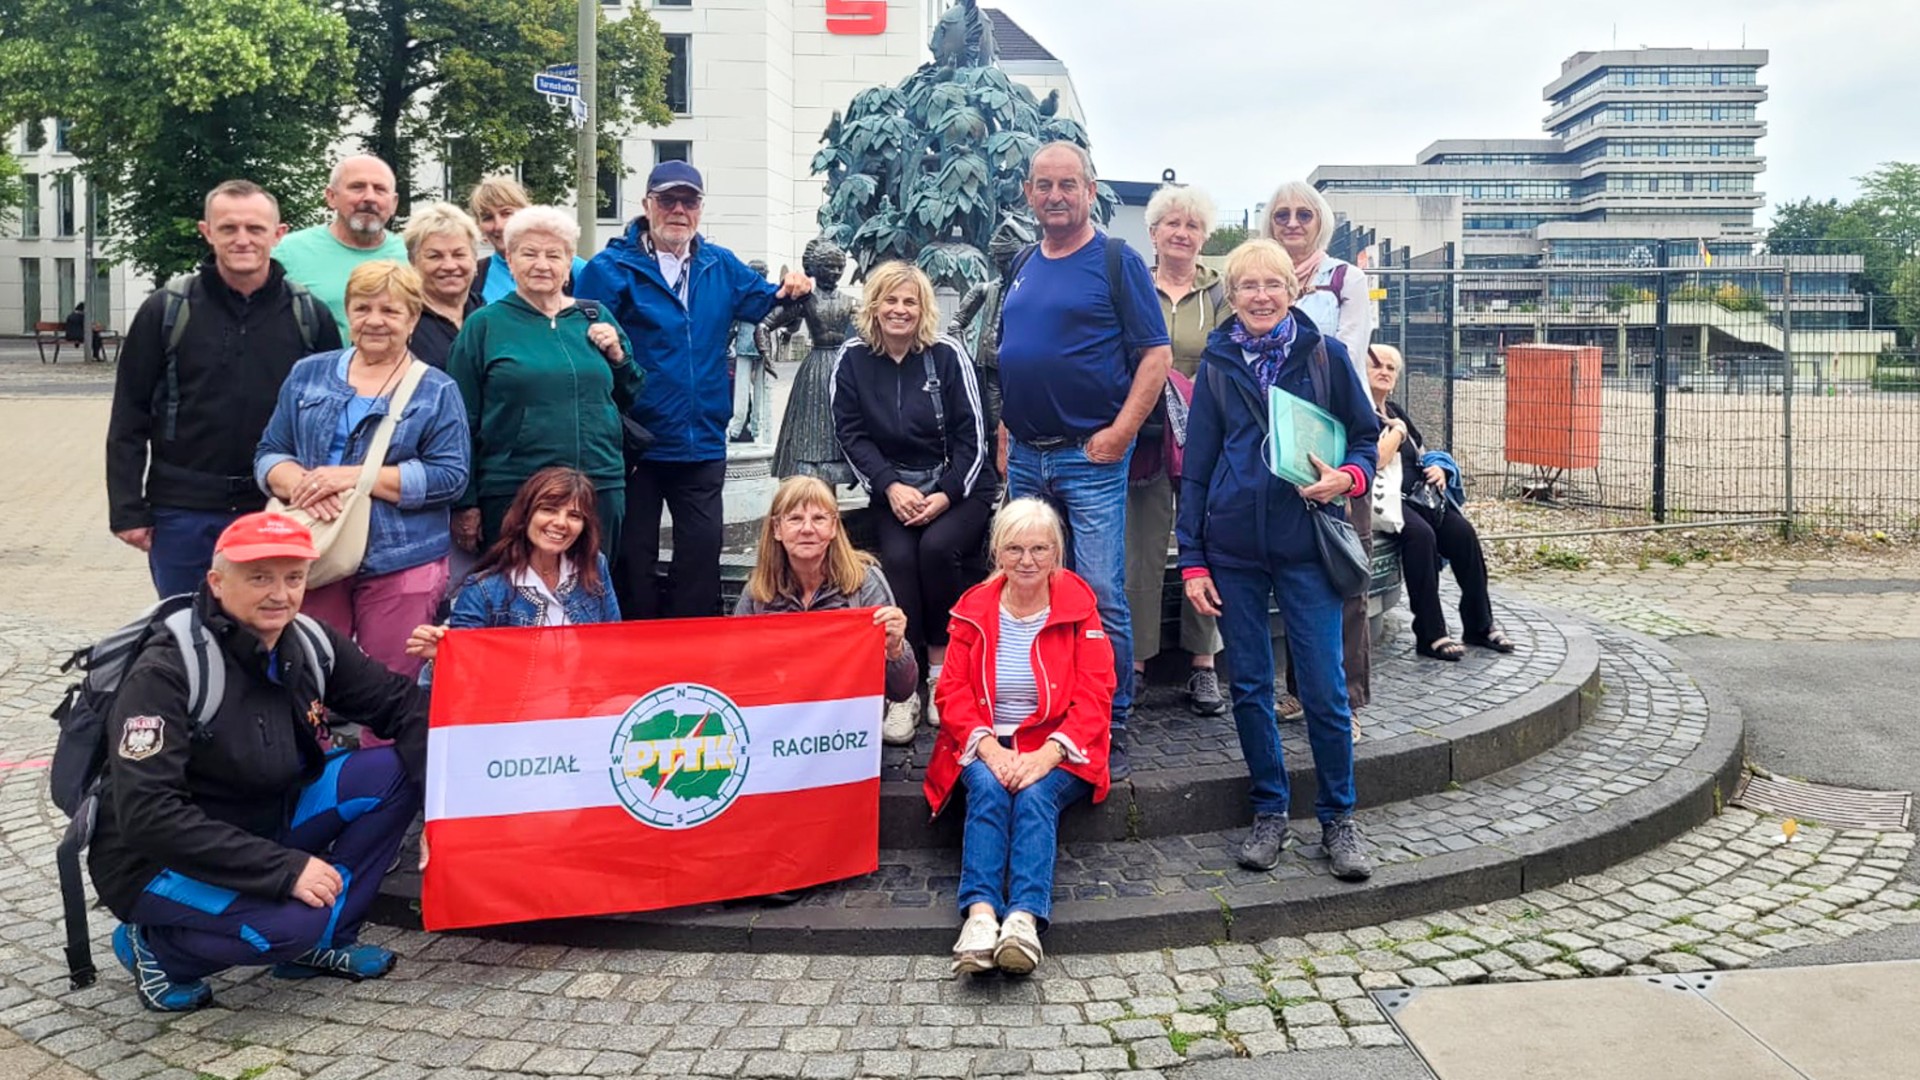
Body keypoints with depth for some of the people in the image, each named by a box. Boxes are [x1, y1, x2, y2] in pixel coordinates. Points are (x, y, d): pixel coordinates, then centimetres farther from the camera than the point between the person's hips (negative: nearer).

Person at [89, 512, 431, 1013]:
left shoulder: (311, 644, -6)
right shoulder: (165, 673, -24)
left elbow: (401, 704, 1)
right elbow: (146, 815, -29)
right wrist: (284, 868, -31)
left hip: (266, 826, 7)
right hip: (161, 860, -6)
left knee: (395, 771, -10)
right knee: (291, 919, -32)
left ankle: (319, 941, 2)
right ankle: (156, 946, 0)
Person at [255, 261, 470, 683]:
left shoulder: (437, 392, 4)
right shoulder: (308, 375, 13)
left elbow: (450, 477, -7)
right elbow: (269, 455, 12)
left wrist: (355, 476, -15)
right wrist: (302, 485, -12)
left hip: (400, 565, -2)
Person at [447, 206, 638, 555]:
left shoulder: (596, 318, 11)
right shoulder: (484, 326, 2)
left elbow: (631, 399, 18)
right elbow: (463, 419, 1)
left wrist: (619, 356, -2)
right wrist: (465, 504, -3)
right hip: (511, 496, -3)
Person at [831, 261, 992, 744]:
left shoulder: (947, 355, -4)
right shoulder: (852, 359, 1)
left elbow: (971, 436, -4)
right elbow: (852, 436, 0)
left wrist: (945, 495, -16)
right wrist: (891, 487, -14)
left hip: (959, 488, -1)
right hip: (893, 490, 1)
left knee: (937, 546, -30)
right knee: (898, 557, -27)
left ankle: (942, 668, -12)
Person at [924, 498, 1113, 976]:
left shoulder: (1079, 606, 2)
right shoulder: (974, 608, 7)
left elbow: (1094, 697, -5)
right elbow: (954, 690, 1)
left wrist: (1047, 754, -20)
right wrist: (988, 747, -17)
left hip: (1055, 749, -1)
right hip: (986, 744, 1)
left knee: (1036, 795, -31)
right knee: (987, 788, -30)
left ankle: (1025, 917, -45)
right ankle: (980, 913, -43)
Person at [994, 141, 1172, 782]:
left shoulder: (1117, 262, -3)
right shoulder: (1022, 267, 16)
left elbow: (1157, 354, -8)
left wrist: (1120, 432, -15)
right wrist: (1005, 433, 15)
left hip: (1091, 458, -6)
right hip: (1026, 458, 6)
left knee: (1102, 596, -7)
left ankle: (1111, 732, 3)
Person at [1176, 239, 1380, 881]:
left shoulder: (1324, 356, 3)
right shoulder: (1217, 365, 8)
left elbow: (1366, 436, 10)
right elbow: (1196, 467, 8)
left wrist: (1348, 478, -13)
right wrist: (1192, 560, 2)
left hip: (1305, 543, -2)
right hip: (1233, 546, 2)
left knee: (1324, 689, -2)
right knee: (1249, 686, 7)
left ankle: (1338, 819, 14)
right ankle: (1269, 814, 20)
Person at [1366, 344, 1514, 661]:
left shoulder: (1397, 412, 23)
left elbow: (1423, 455, 32)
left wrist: (1437, 469, 10)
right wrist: (1396, 432, -2)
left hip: (1419, 493, 8)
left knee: (1463, 532, -15)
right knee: (1420, 534, -33)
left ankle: (1479, 625, -6)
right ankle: (1430, 636, -28)